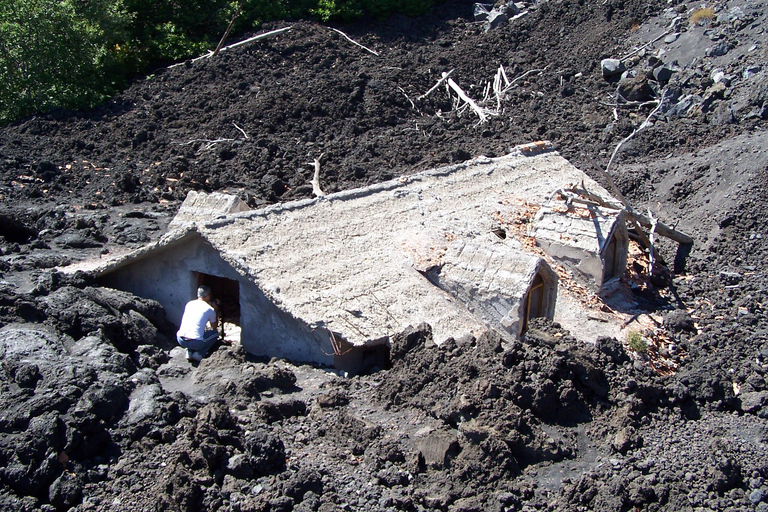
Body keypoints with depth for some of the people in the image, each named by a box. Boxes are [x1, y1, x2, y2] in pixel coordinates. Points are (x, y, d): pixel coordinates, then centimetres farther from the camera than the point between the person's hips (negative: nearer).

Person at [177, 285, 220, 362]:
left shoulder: (189, 304, 15)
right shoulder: (210, 309, 3)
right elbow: (214, 327, 20)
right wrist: (215, 310, 29)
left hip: (180, 340, 5)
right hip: (195, 343, -5)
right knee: (215, 333, 21)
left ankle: (189, 352, 16)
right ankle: (199, 354, 6)